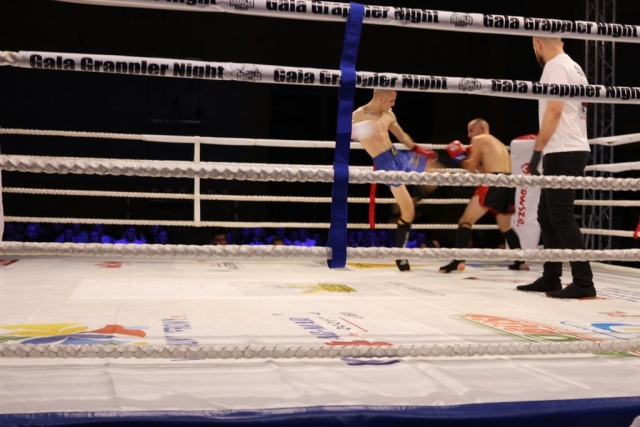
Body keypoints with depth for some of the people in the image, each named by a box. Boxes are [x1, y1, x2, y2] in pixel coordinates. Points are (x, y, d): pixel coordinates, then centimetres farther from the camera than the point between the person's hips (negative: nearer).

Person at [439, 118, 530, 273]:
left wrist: (460, 158, 19)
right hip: (510, 183, 8)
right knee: (505, 226, 26)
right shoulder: (499, 143, 31)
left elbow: (471, 167, 4)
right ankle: (521, 261, 24)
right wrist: (474, 159, 26)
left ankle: (458, 260, -19)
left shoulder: (479, 139, 8)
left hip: (495, 183, -8)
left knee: (466, 220, -6)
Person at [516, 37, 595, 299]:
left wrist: (537, 149, -15)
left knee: (561, 217, -9)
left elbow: (554, 110, -17)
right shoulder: (574, 66, 19)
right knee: (547, 215, 13)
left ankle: (583, 283, -8)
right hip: (574, 148, 10)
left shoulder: (555, 66, -8)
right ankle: (550, 279, 17)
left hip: (563, 151, -10)